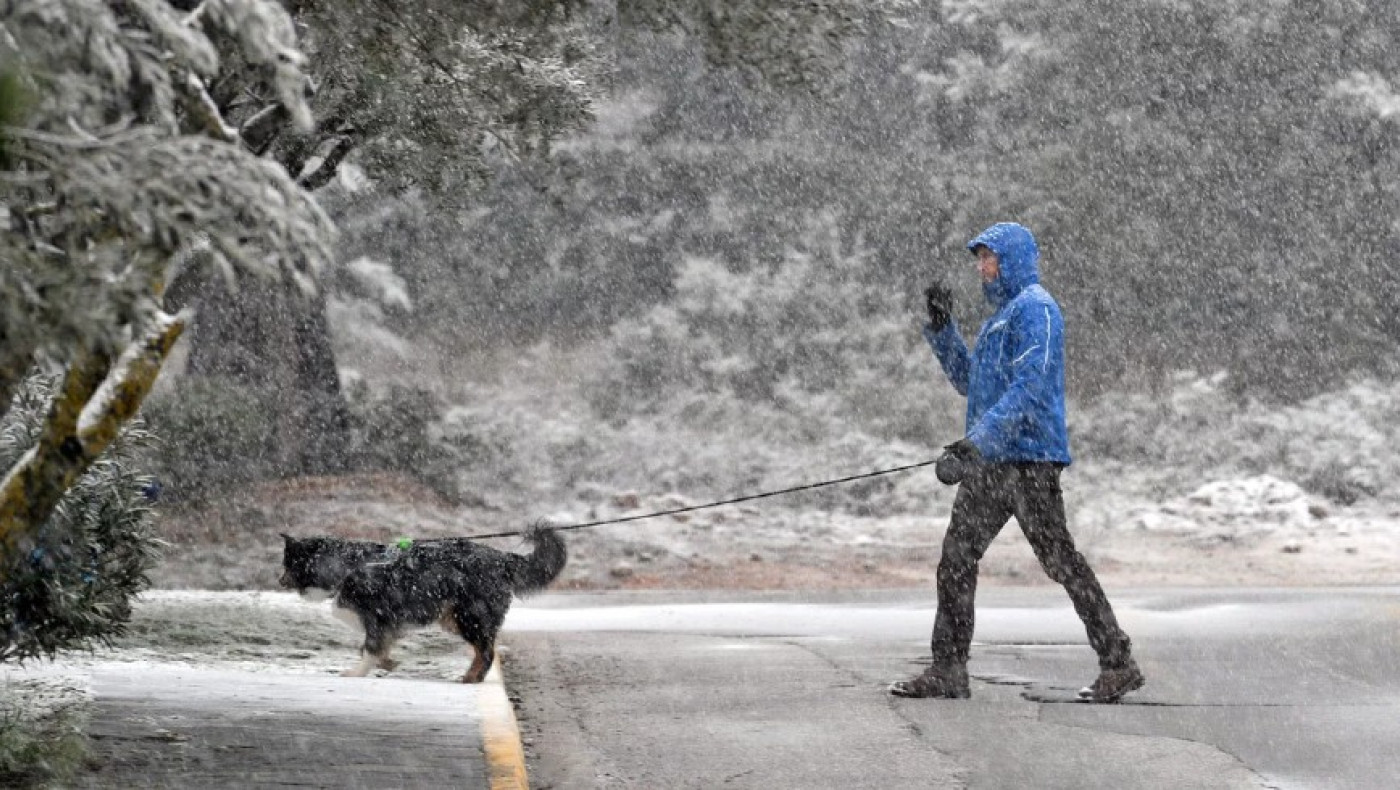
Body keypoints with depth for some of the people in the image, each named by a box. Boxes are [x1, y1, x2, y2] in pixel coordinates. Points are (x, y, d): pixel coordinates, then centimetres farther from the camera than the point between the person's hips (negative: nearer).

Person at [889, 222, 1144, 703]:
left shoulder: (1035, 308, -9)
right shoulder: (1003, 314, 21)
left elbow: (1028, 387, -21)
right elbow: (968, 381, 30)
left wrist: (977, 443, -28)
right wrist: (941, 327, 18)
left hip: (1028, 457, -10)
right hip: (989, 462, 10)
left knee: (1060, 561, -8)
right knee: (956, 560, 4)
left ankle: (1119, 664, -1)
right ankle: (948, 672, 5)